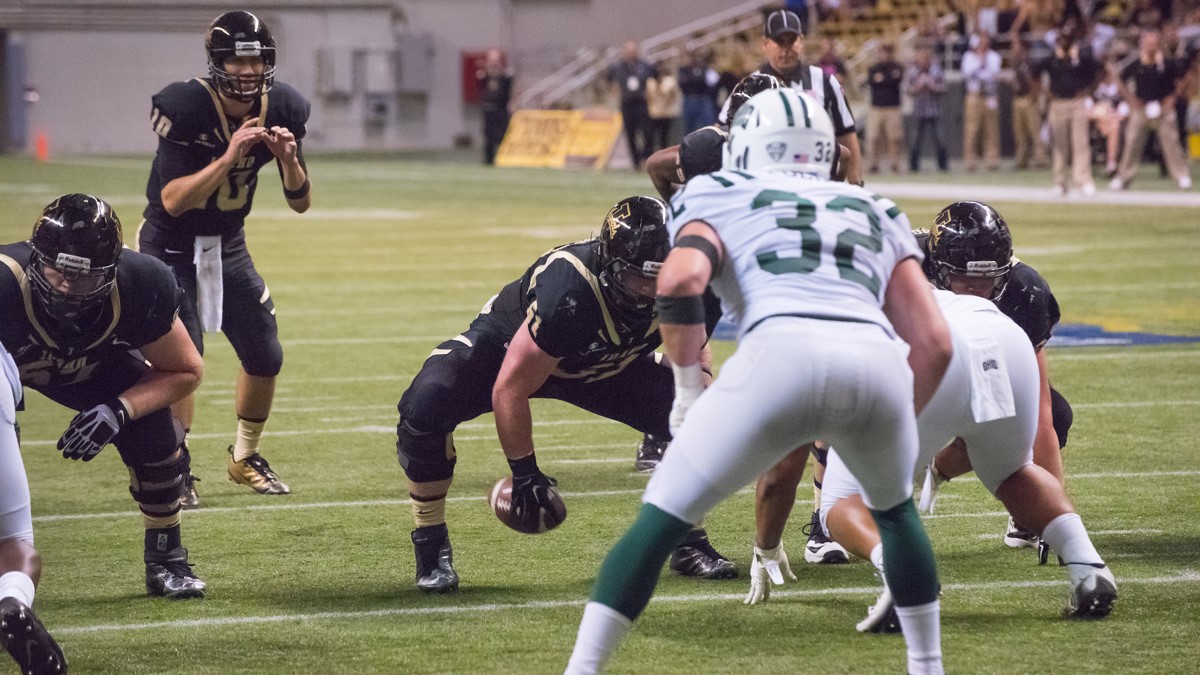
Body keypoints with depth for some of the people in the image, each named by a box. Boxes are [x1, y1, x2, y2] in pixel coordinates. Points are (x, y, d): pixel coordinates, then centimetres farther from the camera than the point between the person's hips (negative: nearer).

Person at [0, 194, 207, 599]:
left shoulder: (140, 287, -35)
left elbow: (185, 370, -17)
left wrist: (118, 411, -32)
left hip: (89, 365, 2)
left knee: (155, 436, -13)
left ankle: (166, 562, 13)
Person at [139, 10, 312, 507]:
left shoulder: (280, 109, -10)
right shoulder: (185, 108, -25)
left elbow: (300, 203, -5)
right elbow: (173, 201, -30)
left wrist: (289, 159, -25)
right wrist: (229, 157, -39)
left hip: (228, 244, 6)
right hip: (171, 246, -5)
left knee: (265, 357, 5)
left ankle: (244, 457, 26)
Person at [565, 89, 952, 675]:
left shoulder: (721, 197, 25)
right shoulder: (877, 215, 34)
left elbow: (681, 280, 2)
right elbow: (934, 344, 23)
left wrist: (687, 386, 14)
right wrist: (895, 427, 36)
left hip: (782, 352, -3)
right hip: (876, 360, 3)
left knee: (659, 522, 10)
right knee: (895, 509, 35)